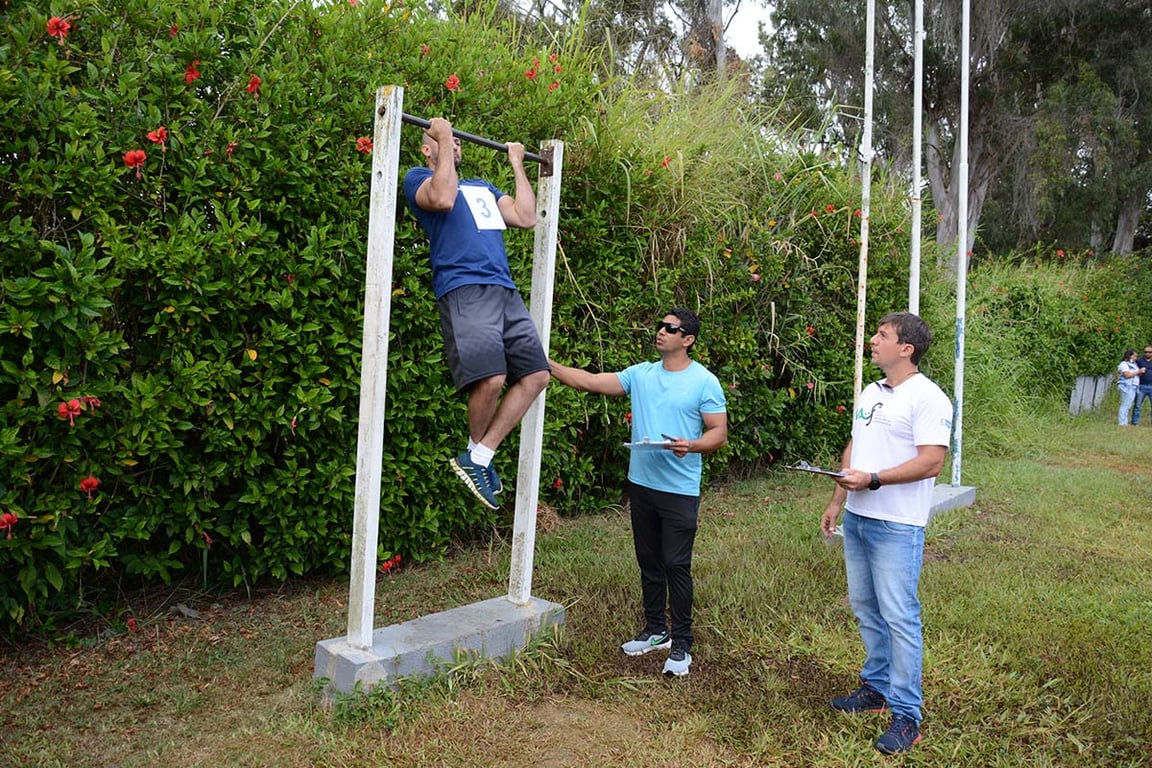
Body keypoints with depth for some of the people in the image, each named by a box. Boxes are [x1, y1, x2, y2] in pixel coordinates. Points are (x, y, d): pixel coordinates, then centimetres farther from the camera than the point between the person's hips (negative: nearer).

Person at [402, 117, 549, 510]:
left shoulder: (481, 186, 34)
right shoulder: (419, 176, 13)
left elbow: (526, 217, 22)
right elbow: (443, 199, -12)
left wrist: (517, 164, 30)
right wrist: (444, 141, -3)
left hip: (506, 292, 8)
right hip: (464, 289, -7)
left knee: (535, 375, -2)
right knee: (490, 378, -22)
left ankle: (479, 459, 5)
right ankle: (474, 453, 6)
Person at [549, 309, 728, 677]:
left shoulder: (704, 382, -7)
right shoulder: (640, 374, 5)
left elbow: (719, 432, -7)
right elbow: (590, 381, 2)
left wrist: (692, 445, -26)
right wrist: (547, 365, -7)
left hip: (680, 491, -5)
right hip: (641, 484, 5)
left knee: (676, 566, -2)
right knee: (649, 563, 15)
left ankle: (681, 644, 12)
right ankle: (655, 631, 31)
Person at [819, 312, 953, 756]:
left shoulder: (927, 398, -13)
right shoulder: (870, 393, 13)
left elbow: (930, 462, -20)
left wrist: (873, 479, -22)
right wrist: (836, 502, 16)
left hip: (897, 526, -8)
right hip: (856, 519, 8)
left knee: (899, 616, -3)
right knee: (865, 608, 16)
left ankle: (906, 714, 8)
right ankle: (877, 686, 31)